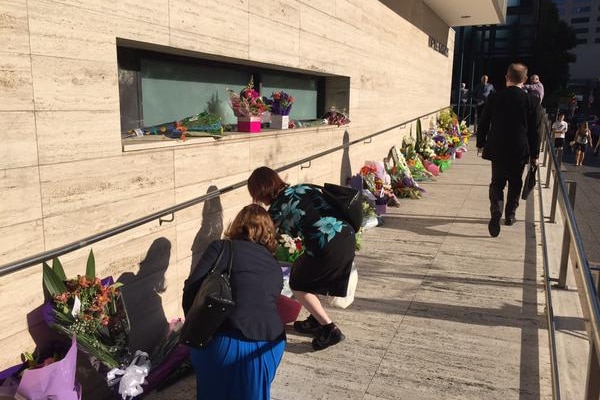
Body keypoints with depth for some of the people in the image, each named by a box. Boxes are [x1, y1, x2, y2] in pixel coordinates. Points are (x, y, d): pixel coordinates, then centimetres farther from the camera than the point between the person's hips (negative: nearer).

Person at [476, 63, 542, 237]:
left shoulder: (494, 98, -5)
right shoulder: (533, 101, -6)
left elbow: (483, 123, 2)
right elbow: (535, 130, -3)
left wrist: (480, 143, 15)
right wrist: (534, 154, 6)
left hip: (497, 149, 0)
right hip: (520, 151, 0)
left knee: (497, 182, 7)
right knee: (515, 183, 17)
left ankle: (496, 211, -16)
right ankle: (510, 215, 26)